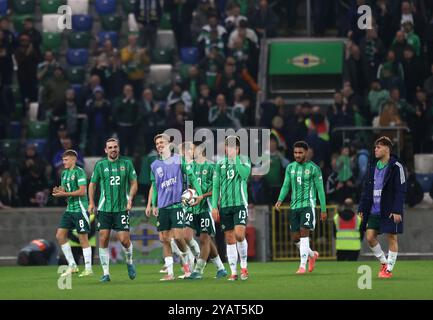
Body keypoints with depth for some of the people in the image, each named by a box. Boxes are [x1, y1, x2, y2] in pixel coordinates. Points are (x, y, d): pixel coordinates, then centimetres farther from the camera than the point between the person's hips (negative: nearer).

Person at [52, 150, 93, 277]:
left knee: (83, 238, -4)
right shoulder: (64, 173, 15)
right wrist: (58, 191, -4)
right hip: (69, 209, 9)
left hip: (80, 209, -9)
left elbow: (82, 191, -17)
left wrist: (64, 194, -18)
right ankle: (72, 266, 10)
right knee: (60, 235, 3)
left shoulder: (78, 171, -11)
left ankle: (88, 269, 3)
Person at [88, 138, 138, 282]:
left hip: (122, 208, -1)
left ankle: (129, 262, 24)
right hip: (104, 208, 1)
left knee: (124, 239, -7)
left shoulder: (127, 163, 3)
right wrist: (91, 202, 3)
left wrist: (130, 199, -5)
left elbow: (134, 183, 9)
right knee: (103, 239, -5)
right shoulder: (100, 165, 4)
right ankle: (106, 273, 3)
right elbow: (92, 184, 12)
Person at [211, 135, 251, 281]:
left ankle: (244, 266, 0)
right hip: (225, 206, 3)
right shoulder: (220, 164, 11)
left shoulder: (244, 161, 5)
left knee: (239, 234, -17)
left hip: (240, 204, -3)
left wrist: (235, 158, -12)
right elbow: (216, 186, 10)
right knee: (229, 240, 3)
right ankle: (233, 272, 7)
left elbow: (245, 173, -17)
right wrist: (214, 206, 3)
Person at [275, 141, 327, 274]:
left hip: (308, 204, -6)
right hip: (294, 206, 6)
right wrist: (280, 200, -5)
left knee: (304, 232, -17)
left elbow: (320, 189, -1)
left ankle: (302, 266, -16)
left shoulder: (313, 168, -3)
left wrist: (323, 209, -2)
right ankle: (312, 255, 31)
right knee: (295, 238, 5)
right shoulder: (290, 167, 11)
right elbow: (286, 186, 14)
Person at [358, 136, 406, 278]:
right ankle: (383, 262, 19)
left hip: (390, 211, -6)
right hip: (374, 210, 6)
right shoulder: (373, 166, 11)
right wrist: (362, 208, 9)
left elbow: (400, 190, -12)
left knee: (392, 238, 0)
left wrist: (397, 210, -18)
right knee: (370, 236, 0)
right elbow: (367, 189, 14)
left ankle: (389, 269, 8)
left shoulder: (396, 167, -8)